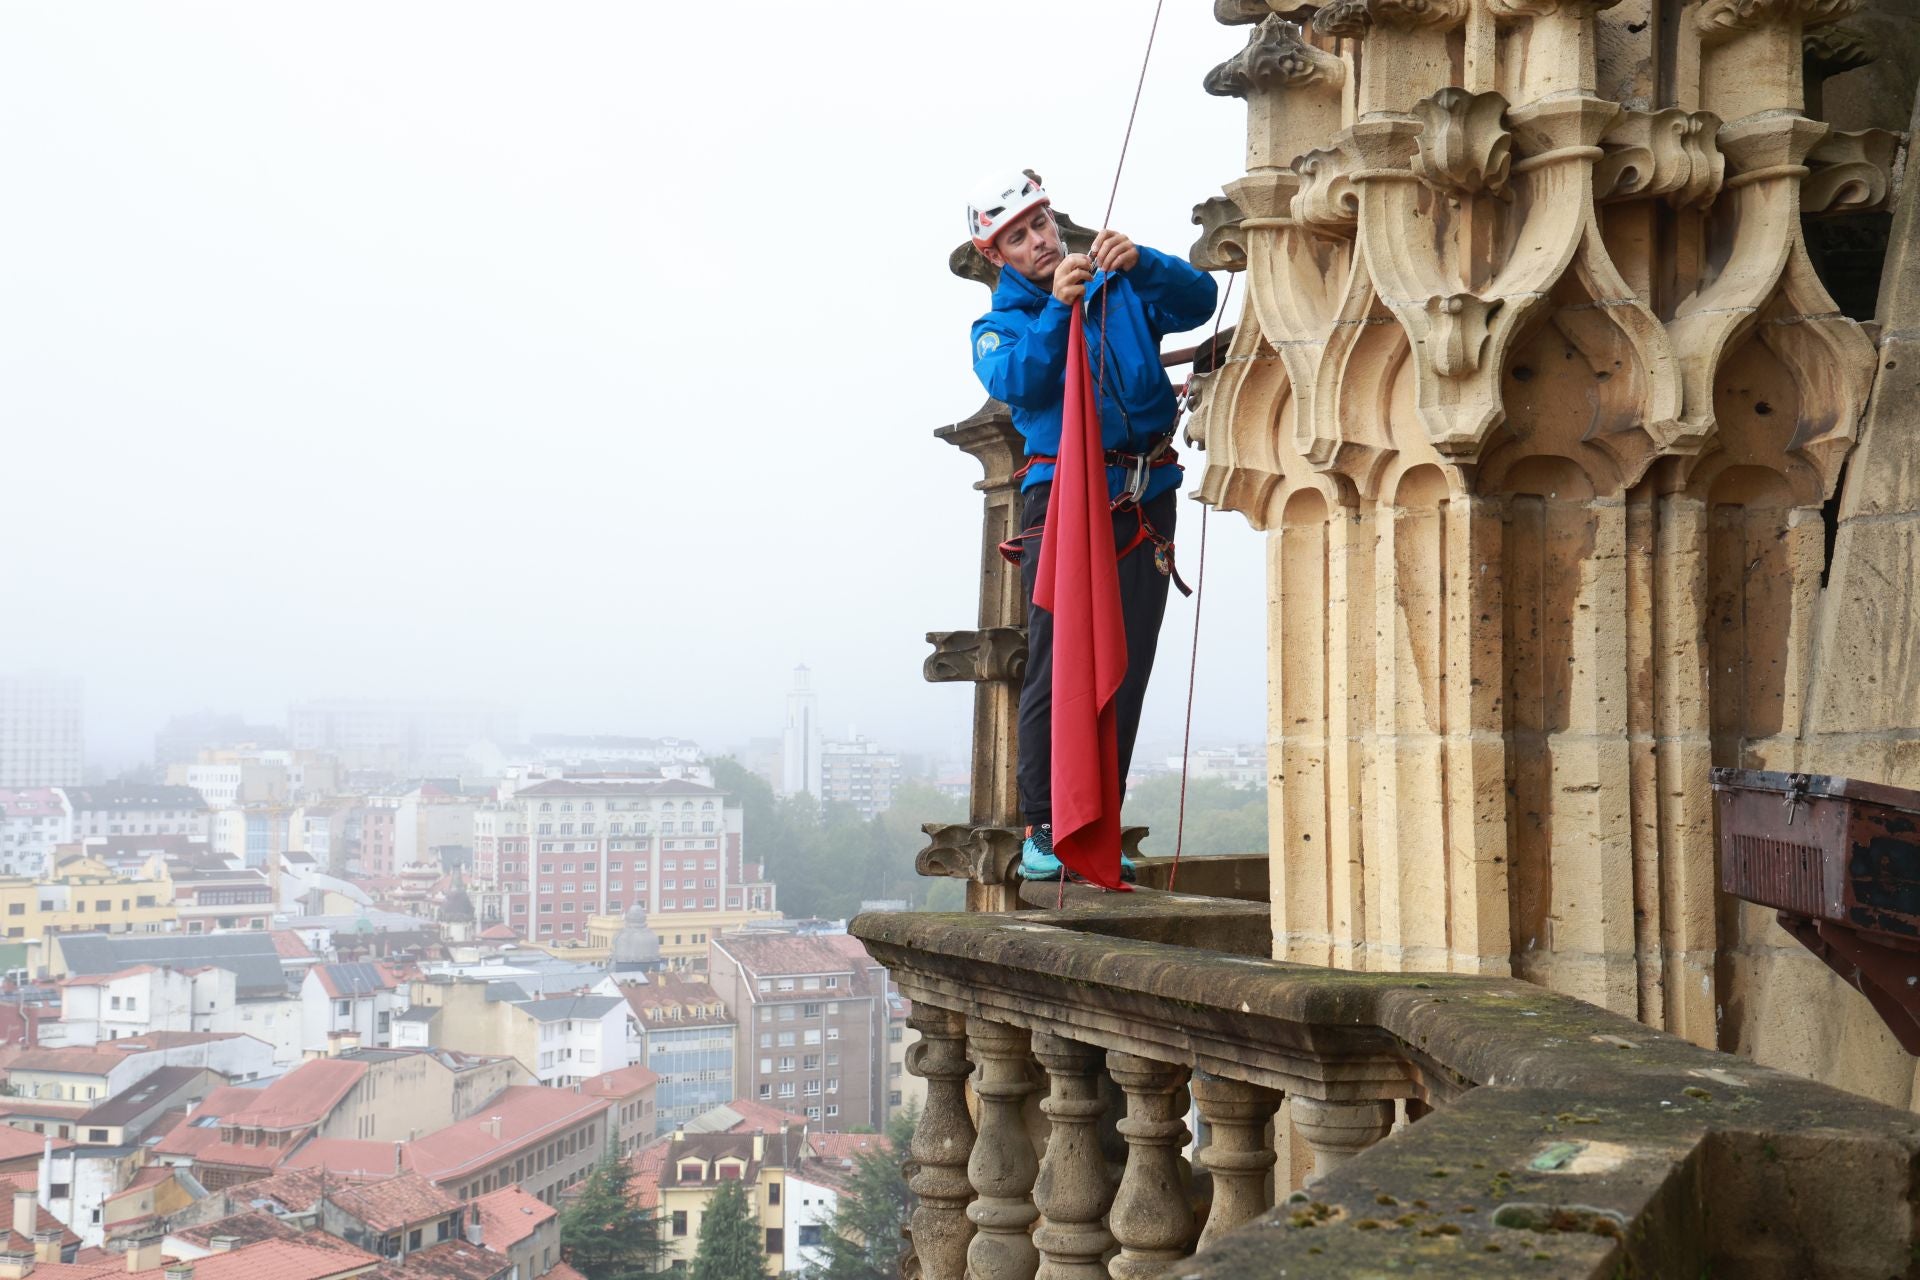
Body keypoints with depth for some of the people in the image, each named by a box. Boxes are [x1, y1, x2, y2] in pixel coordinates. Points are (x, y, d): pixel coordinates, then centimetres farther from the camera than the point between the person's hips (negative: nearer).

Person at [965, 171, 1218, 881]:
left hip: (1143, 499, 2)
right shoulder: (997, 326, 10)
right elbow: (1017, 382, -11)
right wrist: (1058, 306, -22)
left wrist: (1140, 262, -17)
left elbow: (1197, 302, -1)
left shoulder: (1122, 286, 15)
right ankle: (1042, 830, -3)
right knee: (1056, 668, -9)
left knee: (1125, 670, 2)